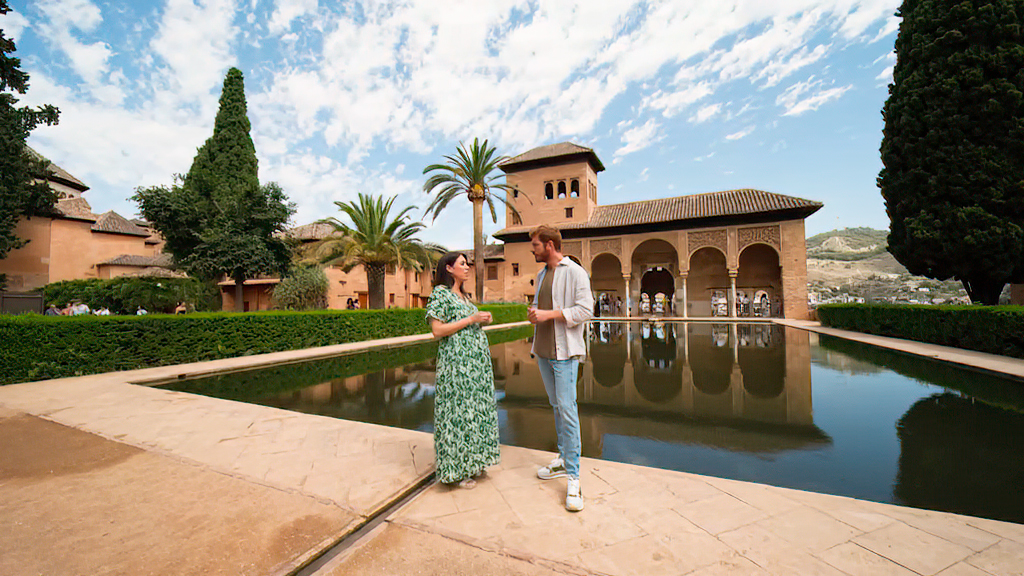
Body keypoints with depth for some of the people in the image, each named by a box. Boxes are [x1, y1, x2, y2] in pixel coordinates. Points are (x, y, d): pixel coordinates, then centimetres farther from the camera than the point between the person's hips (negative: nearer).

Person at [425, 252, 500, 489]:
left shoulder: (463, 295, 17)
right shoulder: (440, 293, -8)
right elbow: (437, 330, -15)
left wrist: (483, 321, 4)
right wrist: (470, 319, -16)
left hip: (477, 360, 8)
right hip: (456, 360, -8)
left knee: (475, 408, 13)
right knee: (457, 409, 0)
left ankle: (471, 463, 27)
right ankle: (456, 469, 16)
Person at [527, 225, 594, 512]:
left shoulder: (575, 272, -9)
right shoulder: (541, 274, 15)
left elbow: (585, 310, -16)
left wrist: (549, 314, -18)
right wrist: (533, 313, 2)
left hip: (564, 351, -7)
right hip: (543, 350, 8)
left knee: (567, 409, -8)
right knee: (556, 406, 15)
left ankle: (573, 479, 1)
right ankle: (564, 459, 29)